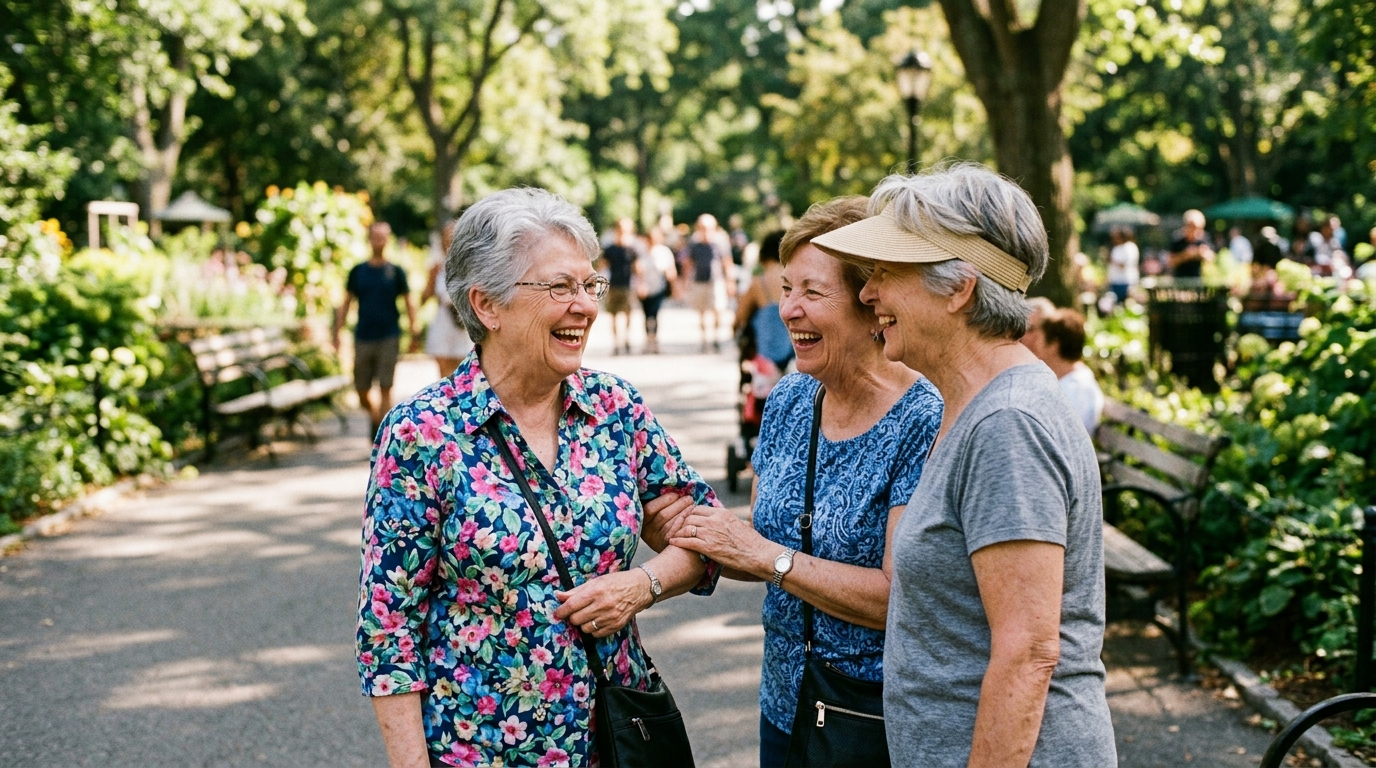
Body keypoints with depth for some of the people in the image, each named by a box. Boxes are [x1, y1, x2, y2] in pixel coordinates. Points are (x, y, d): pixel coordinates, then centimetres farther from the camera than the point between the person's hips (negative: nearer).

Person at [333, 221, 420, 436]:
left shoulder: (396, 272, 2)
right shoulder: (358, 271, 7)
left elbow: (409, 303, 4)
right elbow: (346, 303, 10)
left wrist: (414, 334, -3)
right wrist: (336, 332, 4)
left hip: (389, 337, -2)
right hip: (363, 337, 2)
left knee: (385, 389, -6)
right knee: (362, 391, 6)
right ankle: (374, 415, 33)